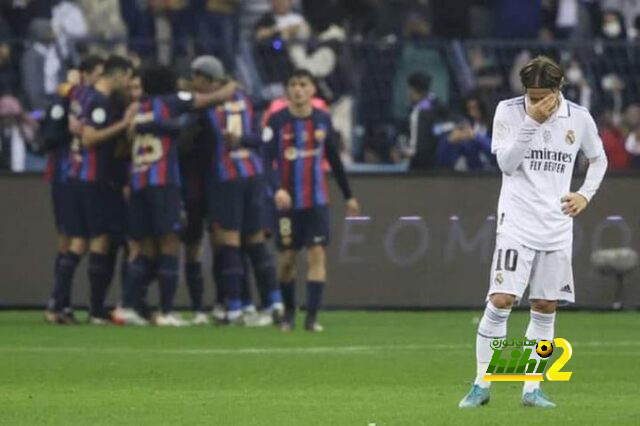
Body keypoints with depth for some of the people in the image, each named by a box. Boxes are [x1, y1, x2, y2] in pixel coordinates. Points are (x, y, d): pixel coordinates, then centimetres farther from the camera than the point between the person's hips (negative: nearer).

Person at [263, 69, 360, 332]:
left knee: (317, 254, -9)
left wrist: (348, 196, 17)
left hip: (317, 200, 1)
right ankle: (289, 312, 23)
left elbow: (335, 160, 13)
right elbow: (267, 159, -12)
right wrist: (278, 189, -29)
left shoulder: (323, 120, 3)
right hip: (288, 200, -1)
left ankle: (312, 317, -10)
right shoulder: (277, 121, -6)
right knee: (286, 258, 4)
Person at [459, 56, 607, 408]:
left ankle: (531, 389, 11)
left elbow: (598, 158, 19)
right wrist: (531, 122, -20)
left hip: (557, 227, 3)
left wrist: (585, 194, 5)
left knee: (545, 307, 4)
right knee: (501, 300, -13)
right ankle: (481, 385, -4)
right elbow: (506, 163, -13)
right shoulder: (508, 111, -5)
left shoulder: (578, 118, 2)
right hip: (517, 221, -3)